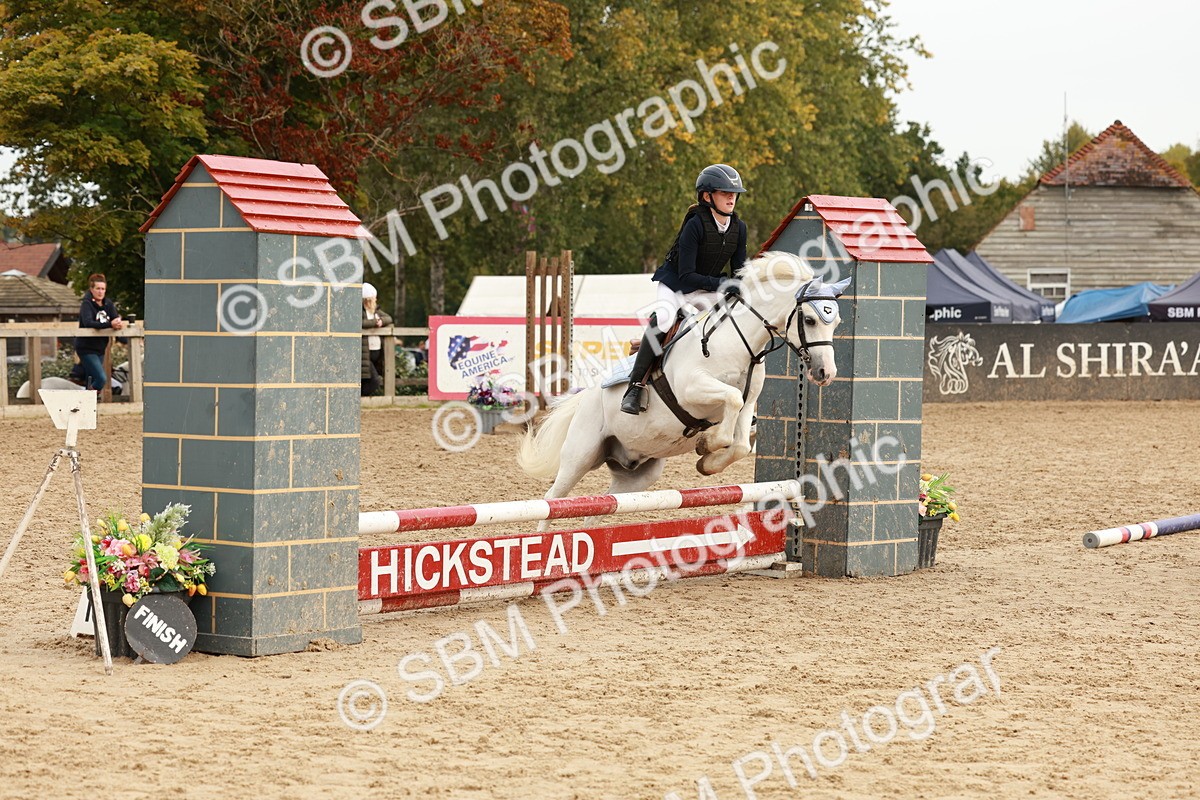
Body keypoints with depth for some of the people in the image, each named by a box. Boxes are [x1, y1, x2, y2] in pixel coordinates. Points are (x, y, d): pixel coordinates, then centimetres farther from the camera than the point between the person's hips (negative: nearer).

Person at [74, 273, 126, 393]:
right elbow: (88, 322, -28)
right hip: (87, 348, -7)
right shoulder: (87, 304, -12)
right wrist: (110, 324, -37)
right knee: (102, 379, -18)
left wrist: (119, 323, -26)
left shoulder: (108, 304, 8)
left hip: (100, 349, 7)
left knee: (91, 382, 11)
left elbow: (116, 319, 0)